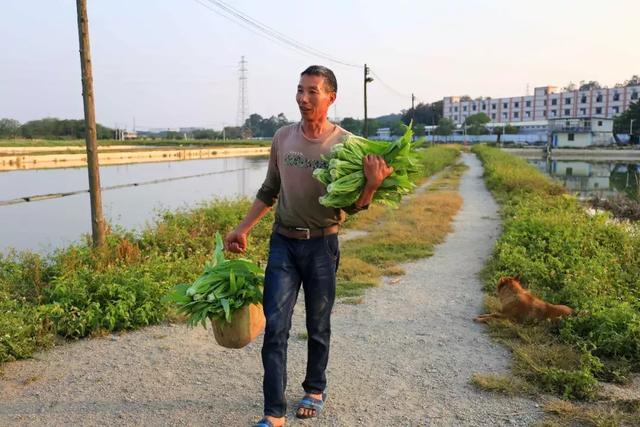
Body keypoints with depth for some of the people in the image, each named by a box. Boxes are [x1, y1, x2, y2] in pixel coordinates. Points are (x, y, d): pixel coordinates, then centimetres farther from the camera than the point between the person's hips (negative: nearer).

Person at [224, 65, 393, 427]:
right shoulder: (282, 138, 3)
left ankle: (315, 390, 36)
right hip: (283, 243, 3)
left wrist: (372, 184, -29)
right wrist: (242, 229, 11)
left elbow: (353, 206, -9)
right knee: (275, 327, -2)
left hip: (322, 245, -2)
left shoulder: (345, 143, -8)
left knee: (318, 327, 12)